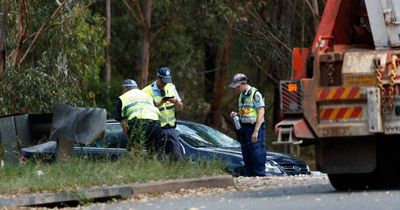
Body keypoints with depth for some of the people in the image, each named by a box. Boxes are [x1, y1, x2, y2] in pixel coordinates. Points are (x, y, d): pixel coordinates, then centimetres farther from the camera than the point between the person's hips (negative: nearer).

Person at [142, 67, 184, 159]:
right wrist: (160, 103, -26)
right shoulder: (148, 91, -7)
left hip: (171, 127, 5)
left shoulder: (171, 87, 10)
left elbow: (180, 107, 12)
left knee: (177, 155, 2)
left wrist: (176, 102, -11)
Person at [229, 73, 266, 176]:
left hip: (254, 128, -9)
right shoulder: (242, 95, 15)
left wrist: (256, 131, -20)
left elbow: (261, 113, -16)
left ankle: (260, 176, -8)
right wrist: (236, 114, 4)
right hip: (244, 128, 9)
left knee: (257, 156, -9)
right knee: (246, 156, 9)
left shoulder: (255, 94, -11)